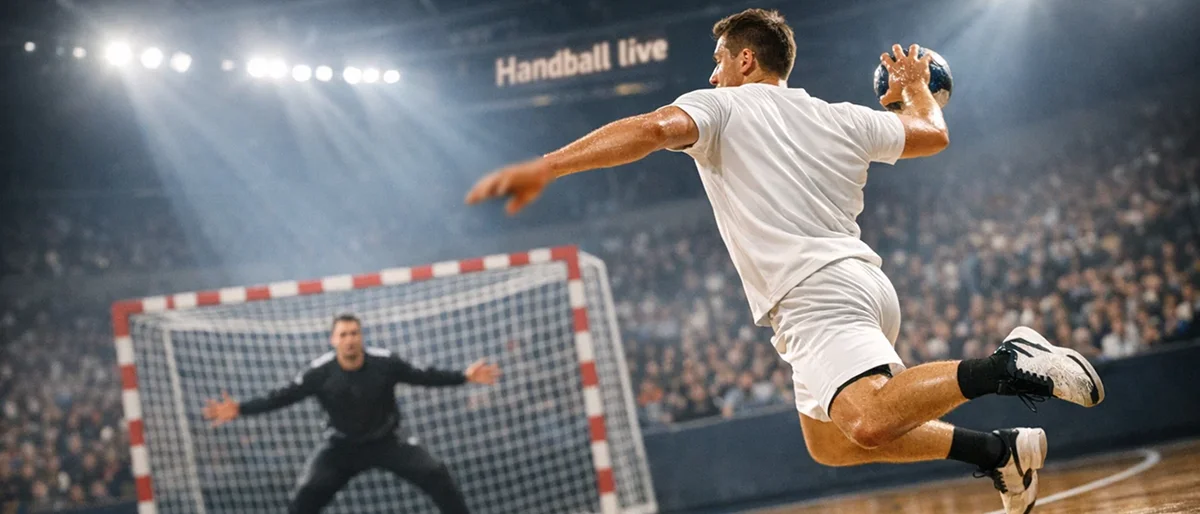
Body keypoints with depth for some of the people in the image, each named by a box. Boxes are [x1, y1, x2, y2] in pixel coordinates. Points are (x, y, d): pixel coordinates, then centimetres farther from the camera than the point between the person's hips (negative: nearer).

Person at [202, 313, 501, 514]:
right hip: (342, 447, 0)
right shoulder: (320, 372, -19)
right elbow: (284, 396, -14)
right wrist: (240, 410, -23)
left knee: (435, 475, -12)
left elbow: (422, 377, -8)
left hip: (386, 441, 0)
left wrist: (464, 377, -14)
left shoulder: (384, 363, -19)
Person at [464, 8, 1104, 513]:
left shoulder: (721, 106, 5)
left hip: (816, 290, -8)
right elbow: (933, 133, 33)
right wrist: (916, 88, 56)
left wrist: (545, 167, -23)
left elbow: (653, 129, -16)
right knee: (829, 443, 21)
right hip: (865, 282, 8)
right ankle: (999, 449, 15)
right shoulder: (841, 119, 21)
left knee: (867, 424, -29)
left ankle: (1006, 364, -32)